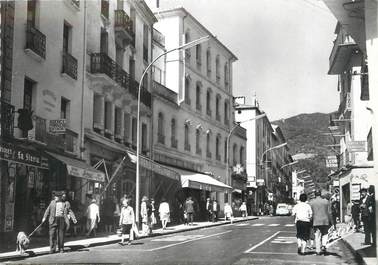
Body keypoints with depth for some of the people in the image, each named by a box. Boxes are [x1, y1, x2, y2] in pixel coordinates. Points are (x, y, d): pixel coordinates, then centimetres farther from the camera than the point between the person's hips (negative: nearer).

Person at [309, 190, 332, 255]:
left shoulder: (311, 202, 0)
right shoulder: (326, 201, 3)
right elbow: (329, 212, 3)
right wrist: (330, 221, 10)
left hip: (316, 221, 0)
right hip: (325, 221, 1)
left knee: (317, 236, 4)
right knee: (325, 234, 17)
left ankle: (318, 250, 4)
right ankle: (323, 245, -3)